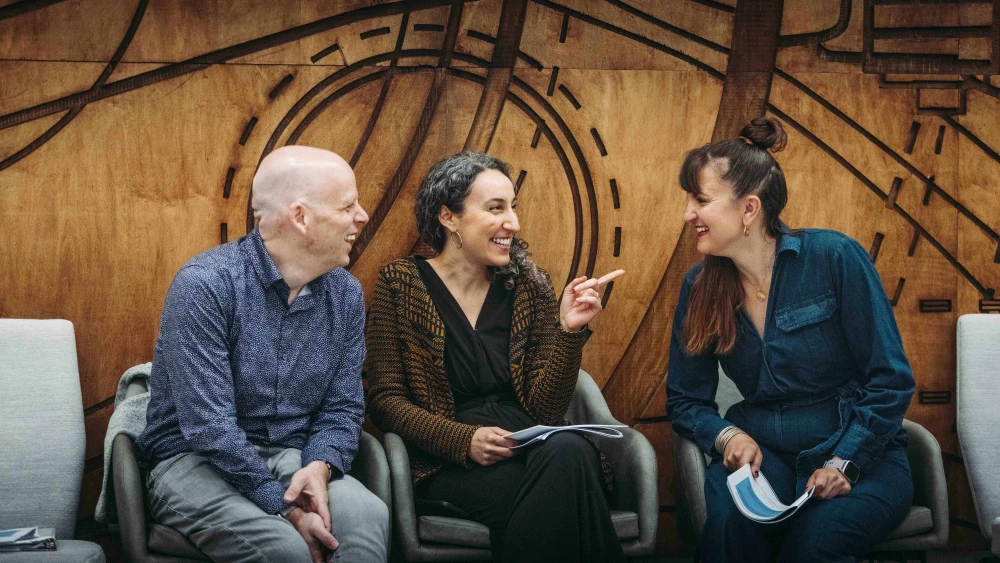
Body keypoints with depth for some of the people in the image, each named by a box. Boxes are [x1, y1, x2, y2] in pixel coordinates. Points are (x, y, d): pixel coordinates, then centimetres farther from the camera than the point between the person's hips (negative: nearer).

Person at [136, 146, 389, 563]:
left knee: (367, 515, -29)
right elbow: (209, 426, -21)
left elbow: (343, 406, 6)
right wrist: (287, 509, -25)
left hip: (292, 459, 4)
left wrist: (319, 466, -16)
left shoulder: (346, 294, 3)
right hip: (196, 461, -4)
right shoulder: (205, 285, -16)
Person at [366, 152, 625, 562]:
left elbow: (544, 410, 5)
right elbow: (385, 401, -1)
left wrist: (569, 331, -9)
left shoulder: (526, 284, 9)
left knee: (570, 450, -34)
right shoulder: (402, 283, 2)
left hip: (529, 447, 3)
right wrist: (464, 440, -16)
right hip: (449, 467, -3)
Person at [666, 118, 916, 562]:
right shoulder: (700, 286, 4)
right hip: (764, 454, 3)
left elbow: (891, 380, -7)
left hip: (860, 457, -2)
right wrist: (728, 435, -10)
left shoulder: (835, 258, -9)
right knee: (728, 520, -33)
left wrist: (843, 463, -17)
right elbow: (685, 400, 12)